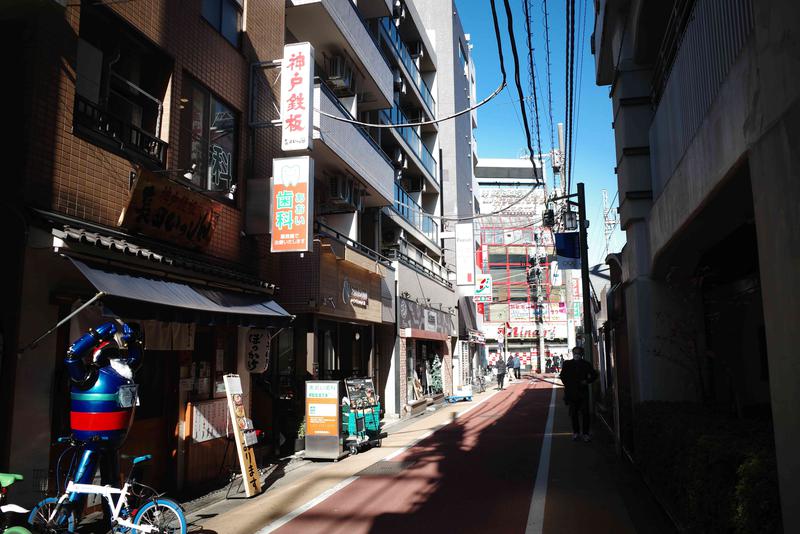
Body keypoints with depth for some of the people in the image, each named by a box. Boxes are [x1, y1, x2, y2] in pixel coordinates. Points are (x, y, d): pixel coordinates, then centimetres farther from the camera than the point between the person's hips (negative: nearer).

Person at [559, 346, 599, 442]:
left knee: (585, 413, -3)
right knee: (573, 413, 6)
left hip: (583, 392, -1)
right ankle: (576, 432, 17)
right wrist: (567, 384, -2)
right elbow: (562, 375, 10)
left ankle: (586, 433, 5)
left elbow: (594, 375, 10)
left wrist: (587, 381, -4)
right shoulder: (567, 364, 7)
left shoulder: (586, 364, 6)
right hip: (572, 392, 1)